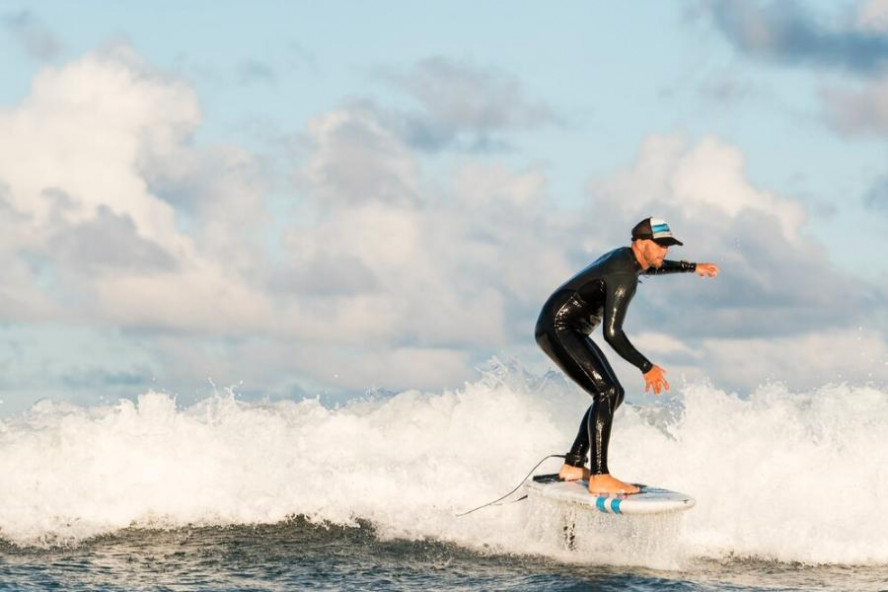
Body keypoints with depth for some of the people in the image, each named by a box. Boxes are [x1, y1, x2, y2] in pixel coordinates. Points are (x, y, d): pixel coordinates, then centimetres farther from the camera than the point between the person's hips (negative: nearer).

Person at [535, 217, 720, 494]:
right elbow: (612, 333, -27)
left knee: (614, 394, 12)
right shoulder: (624, 275, -21)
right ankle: (599, 477, -29)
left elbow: (649, 267, 37)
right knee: (606, 392, -22)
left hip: (570, 332, 11)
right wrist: (646, 367, -23)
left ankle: (573, 466, 14)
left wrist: (692, 267, 41)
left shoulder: (626, 257, 9)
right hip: (558, 328, -11)